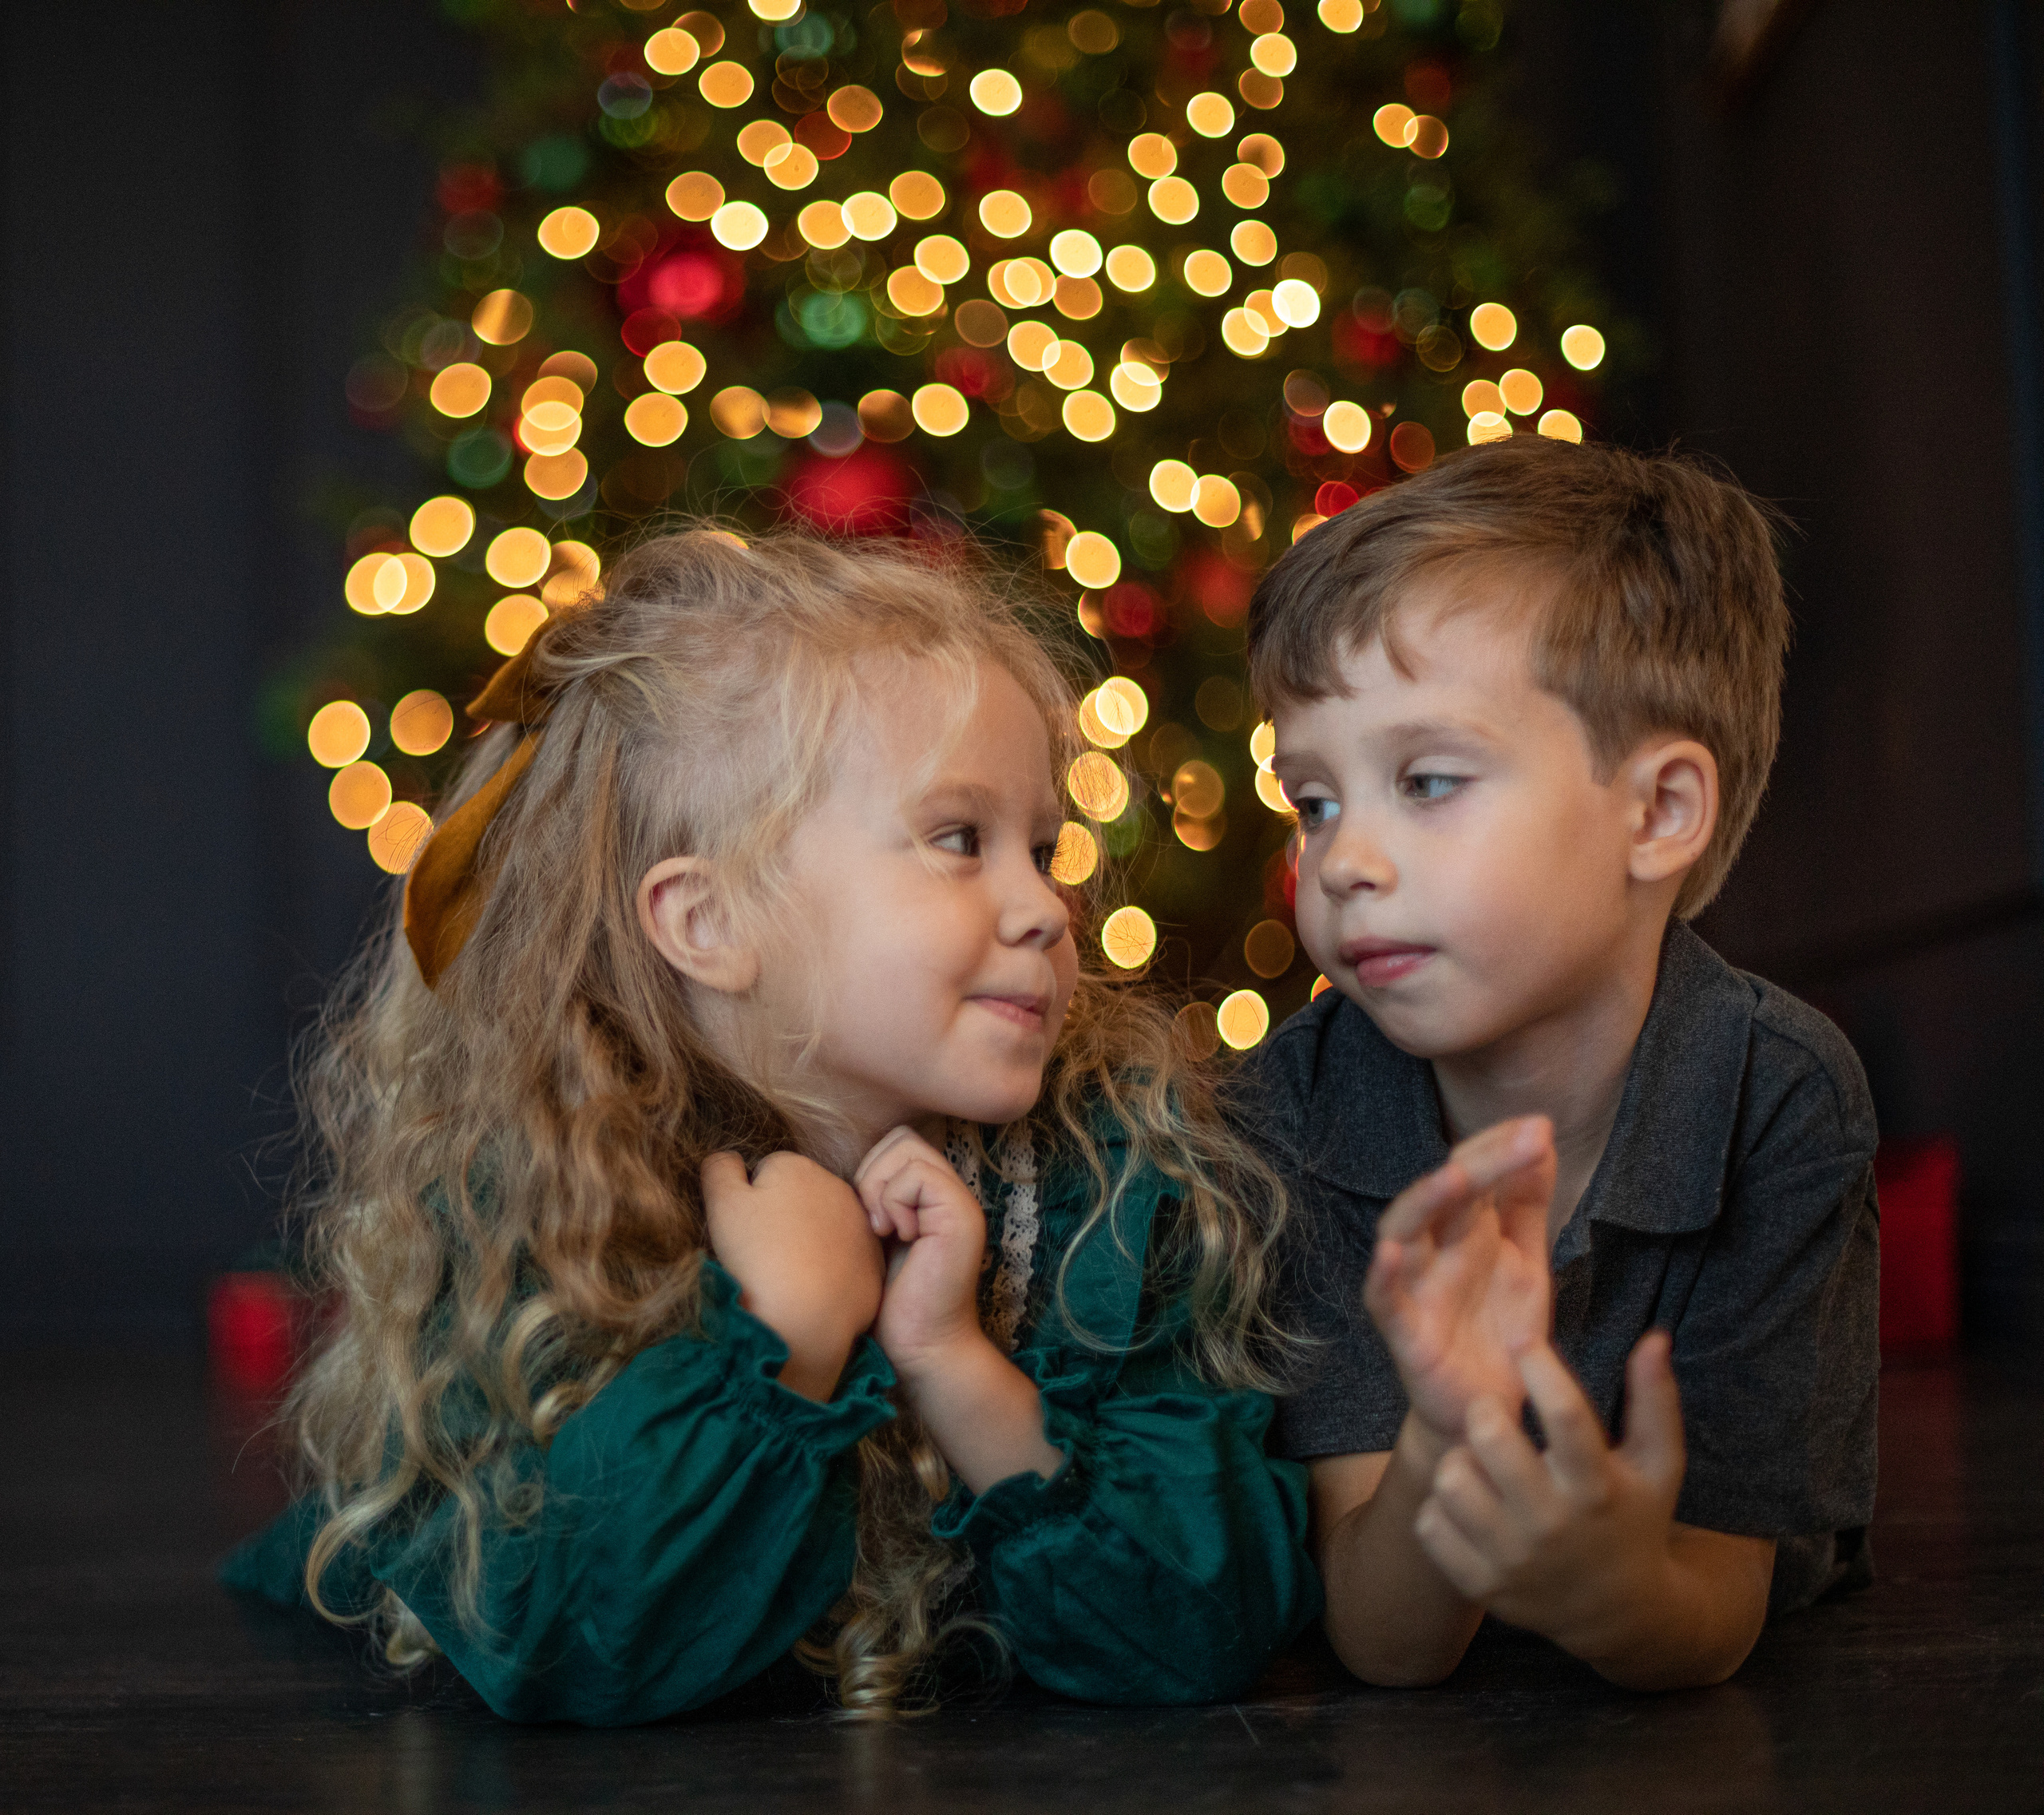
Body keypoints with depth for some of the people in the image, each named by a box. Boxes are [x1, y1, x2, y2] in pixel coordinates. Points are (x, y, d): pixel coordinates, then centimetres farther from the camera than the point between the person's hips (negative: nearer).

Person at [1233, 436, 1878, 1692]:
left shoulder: (1780, 1100, -21)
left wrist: (1613, 1595, -43)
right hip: (1426, 1725, 0)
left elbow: (1707, 1633, -19)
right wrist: (1443, 1439, -43)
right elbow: (1381, 1644, -21)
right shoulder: (1300, 1104, -17)